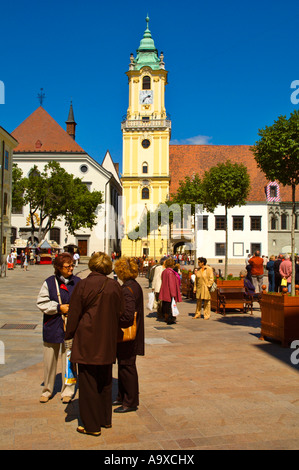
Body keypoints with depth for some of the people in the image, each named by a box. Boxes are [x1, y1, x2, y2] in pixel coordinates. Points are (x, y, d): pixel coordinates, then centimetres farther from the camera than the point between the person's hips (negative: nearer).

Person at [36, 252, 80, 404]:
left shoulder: (78, 282, 3)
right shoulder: (49, 282, -1)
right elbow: (41, 303, -2)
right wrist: (59, 308, -12)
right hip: (52, 327, 0)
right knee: (50, 360, 9)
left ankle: (67, 391, 20)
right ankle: (47, 390, 25)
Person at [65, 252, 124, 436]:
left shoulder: (83, 285, -13)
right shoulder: (115, 286, -2)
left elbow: (74, 314, -9)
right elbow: (120, 313, 5)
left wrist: (69, 338, 2)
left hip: (87, 341, -5)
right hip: (107, 342, 5)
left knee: (88, 383, 6)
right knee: (105, 381, 19)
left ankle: (92, 425, 14)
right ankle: (106, 419, 31)